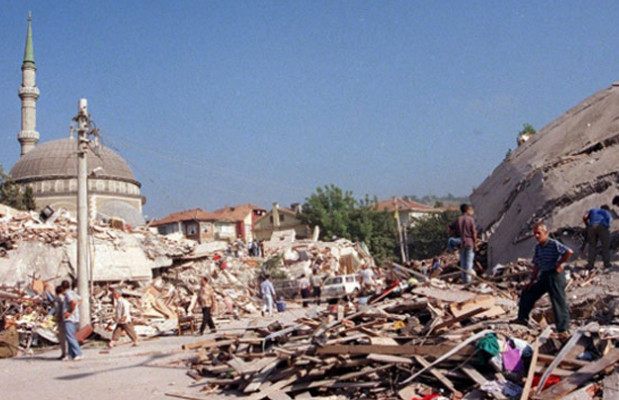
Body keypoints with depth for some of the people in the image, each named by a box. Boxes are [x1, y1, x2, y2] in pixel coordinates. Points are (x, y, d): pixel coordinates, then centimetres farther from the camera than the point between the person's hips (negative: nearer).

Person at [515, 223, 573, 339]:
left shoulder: (554, 244, -13)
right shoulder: (538, 247, 12)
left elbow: (569, 252, -26)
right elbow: (536, 265, 18)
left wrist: (559, 264, -16)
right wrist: (532, 280, 15)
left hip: (555, 275, -9)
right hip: (543, 276, 9)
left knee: (558, 302, -9)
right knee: (527, 293, 16)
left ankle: (563, 330, -8)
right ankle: (522, 318, 30)